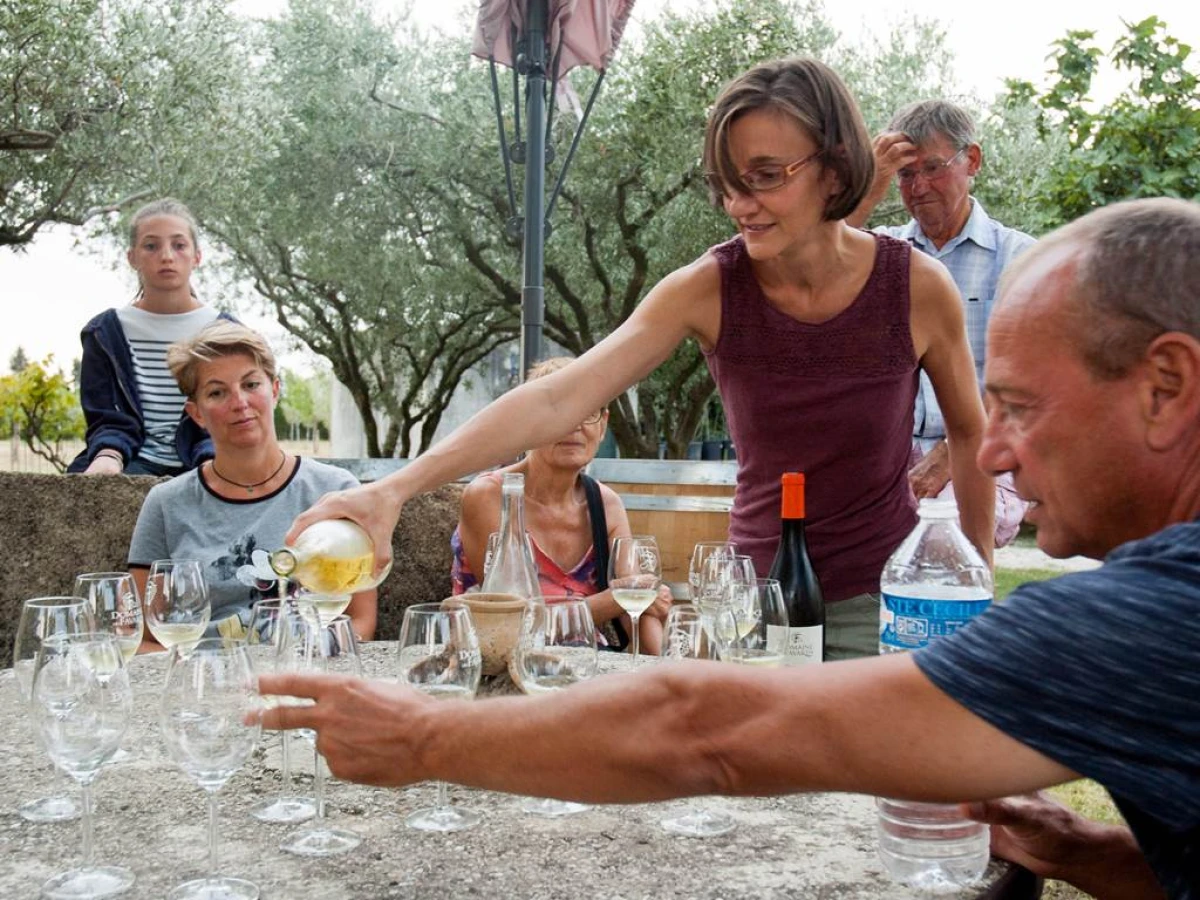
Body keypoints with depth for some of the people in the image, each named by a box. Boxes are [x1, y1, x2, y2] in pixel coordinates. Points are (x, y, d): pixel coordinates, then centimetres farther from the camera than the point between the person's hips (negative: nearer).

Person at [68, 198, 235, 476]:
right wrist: (108, 456, -21)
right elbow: (109, 420, 3)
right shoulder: (105, 333, 8)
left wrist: (213, 464, -23)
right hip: (137, 460, 0)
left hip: (198, 464, 0)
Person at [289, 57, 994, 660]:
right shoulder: (708, 289, -16)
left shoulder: (919, 287, -15)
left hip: (885, 601, -1)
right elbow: (557, 399, -26)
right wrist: (396, 488, -37)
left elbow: (970, 433, 2)